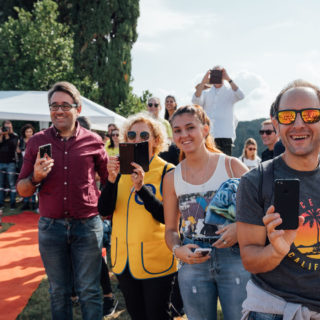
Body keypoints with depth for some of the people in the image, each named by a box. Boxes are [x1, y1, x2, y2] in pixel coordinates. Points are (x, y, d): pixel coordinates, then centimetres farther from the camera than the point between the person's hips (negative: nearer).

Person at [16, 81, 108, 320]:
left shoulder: (93, 141, 0)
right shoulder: (37, 142, 2)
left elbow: (108, 179, 12)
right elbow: (22, 190, 4)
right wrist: (35, 178, -16)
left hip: (87, 225, -1)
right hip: (51, 226, 2)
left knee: (89, 291, 7)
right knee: (59, 292, 14)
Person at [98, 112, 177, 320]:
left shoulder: (166, 171, -9)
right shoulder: (122, 169, 5)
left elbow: (168, 218, -18)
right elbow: (104, 211, -3)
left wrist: (141, 187, -29)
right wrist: (111, 180, -19)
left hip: (155, 260, -5)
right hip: (123, 259, 5)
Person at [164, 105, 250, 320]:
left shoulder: (232, 166, -1)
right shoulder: (172, 178, 6)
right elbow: (171, 229, 12)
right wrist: (177, 249, -7)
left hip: (234, 258, -2)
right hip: (193, 264, 2)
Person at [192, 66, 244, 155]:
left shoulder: (230, 92, 12)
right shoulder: (206, 93, 17)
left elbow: (240, 96, -9)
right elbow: (196, 101, -3)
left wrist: (228, 79, -13)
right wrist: (203, 82, -13)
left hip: (225, 135, -2)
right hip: (207, 136, 2)